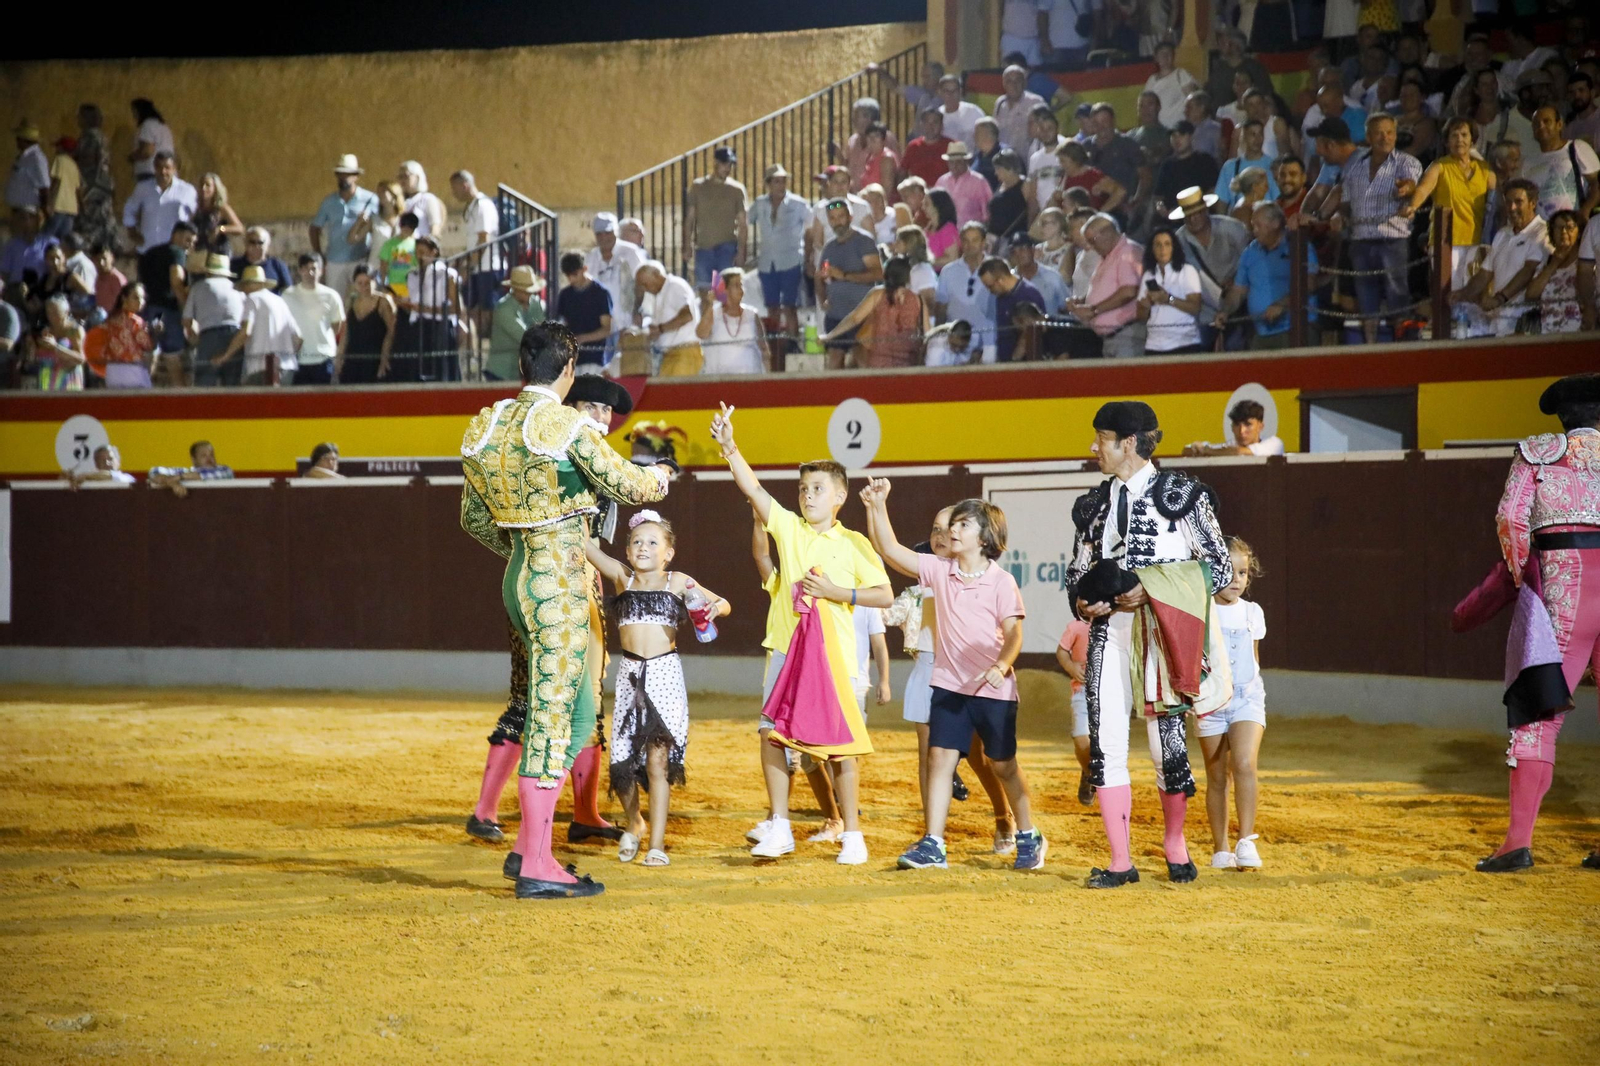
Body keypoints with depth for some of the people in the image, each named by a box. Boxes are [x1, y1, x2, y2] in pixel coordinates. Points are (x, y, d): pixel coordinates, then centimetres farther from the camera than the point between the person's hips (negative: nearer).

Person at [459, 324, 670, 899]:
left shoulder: (488, 425, 10)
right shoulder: (566, 424, -14)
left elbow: (473, 517, 18)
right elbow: (628, 485, -11)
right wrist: (659, 477, 11)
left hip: (521, 575, 8)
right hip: (559, 584, -8)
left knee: (578, 713, 18)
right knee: (553, 717, -5)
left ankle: (528, 844, 17)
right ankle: (535, 868, -4)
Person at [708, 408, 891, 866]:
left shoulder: (854, 545, -1)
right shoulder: (789, 527, 7)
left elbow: (884, 595, -3)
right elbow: (754, 489, -3)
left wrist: (835, 592, -12)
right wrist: (729, 448, -15)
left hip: (832, 651, -3)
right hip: (788, 647, 3)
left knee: (839, 745, 0)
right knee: (771, 733, -2)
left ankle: (852, 834, 9)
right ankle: (779, 828, 8)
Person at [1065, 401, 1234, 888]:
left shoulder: (1179, 494, -2)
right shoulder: (1094, 503, 14)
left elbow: (1220, 567, -4)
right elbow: (1078, 569, 23)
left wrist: (1153, 592, -14)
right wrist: (1082, 602, -1)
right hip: (1108, 630, 5)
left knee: (1167, 742, -2)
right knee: (1106, 744, -1)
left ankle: (1176, 847, 21)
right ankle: (1120, 861, 5)